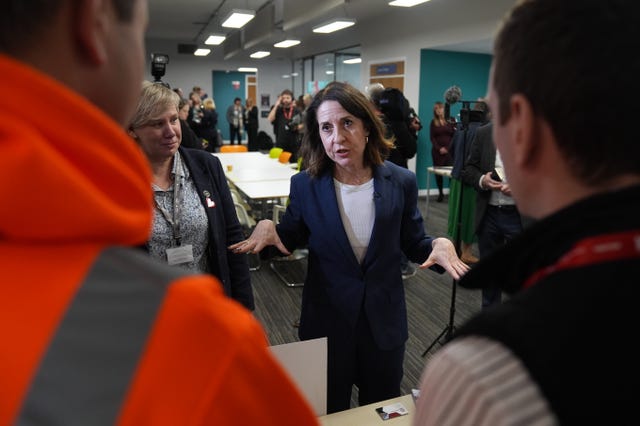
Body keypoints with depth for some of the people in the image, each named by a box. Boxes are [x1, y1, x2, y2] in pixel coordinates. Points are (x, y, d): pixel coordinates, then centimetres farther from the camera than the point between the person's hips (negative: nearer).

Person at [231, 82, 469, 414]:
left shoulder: (401, 182, -10)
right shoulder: (305, 185, -11)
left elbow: (413, 245, -1)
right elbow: (293, 238, 2)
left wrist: (440, 244, -22)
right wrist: (269, 227, -19)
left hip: (384, 318, 1)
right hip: (326, 319, 0)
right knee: (329, 413, 22)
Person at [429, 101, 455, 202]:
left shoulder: (450, 121, 5)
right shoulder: (433, 122, 8)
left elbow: (454, 136, 2)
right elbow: (432, 137, 3)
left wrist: (447, 148, -9)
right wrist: (439, 148, -9)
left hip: (449, 150, -1)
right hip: (437, 151, 2)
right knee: (438, 172, 4)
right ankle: (440, 193, 14)